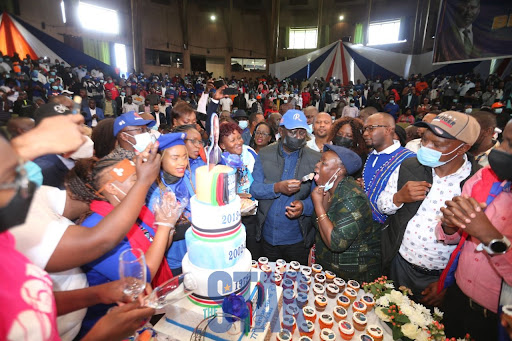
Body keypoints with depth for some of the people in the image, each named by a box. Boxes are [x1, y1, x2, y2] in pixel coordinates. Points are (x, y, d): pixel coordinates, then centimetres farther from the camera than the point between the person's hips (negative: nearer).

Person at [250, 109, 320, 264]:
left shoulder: (315, 159, -6)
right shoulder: (265, 154, -2)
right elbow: (254, 188, -9)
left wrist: (304, 206, -27)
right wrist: (277, 188, -26)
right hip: (268, 236, 2)